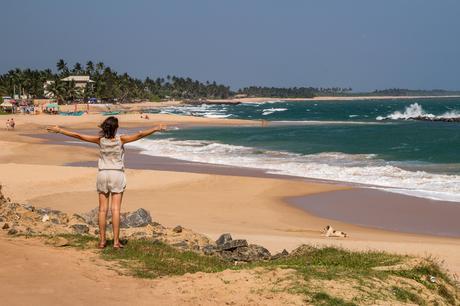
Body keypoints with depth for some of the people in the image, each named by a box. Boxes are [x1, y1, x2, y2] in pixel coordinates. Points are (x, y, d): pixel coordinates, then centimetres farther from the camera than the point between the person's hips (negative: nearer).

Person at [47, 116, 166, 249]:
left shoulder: (100, 140, -4)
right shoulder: (121, 139, -9)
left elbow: (78, 135, -4)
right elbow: (140, 135, -14)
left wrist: (59, 130, 3)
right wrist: (156, 128, -8)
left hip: (103, 174, 2)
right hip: (117, 175, -2)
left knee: (103, 209, 5)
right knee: (116, 209, -2)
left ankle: (102, 240, 7)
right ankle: (116, 241, -4)